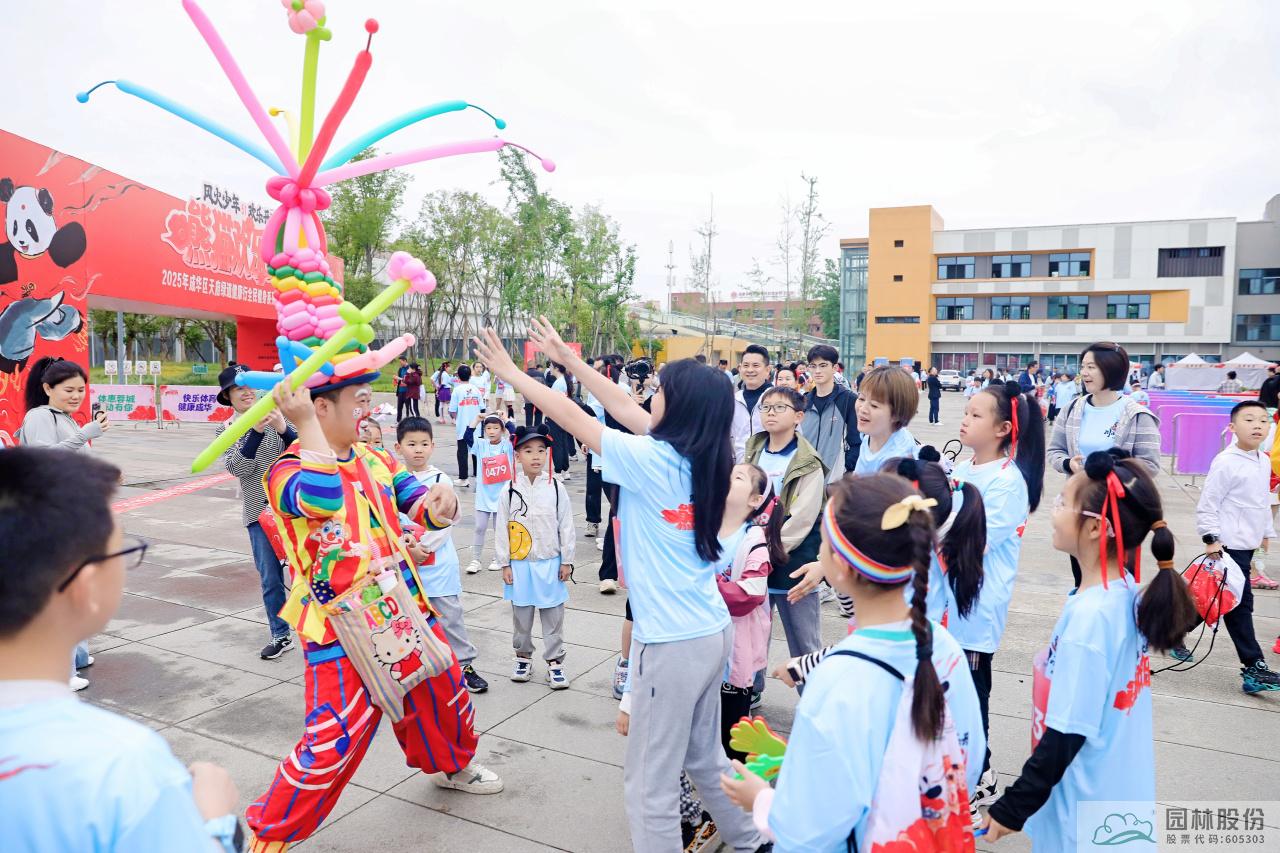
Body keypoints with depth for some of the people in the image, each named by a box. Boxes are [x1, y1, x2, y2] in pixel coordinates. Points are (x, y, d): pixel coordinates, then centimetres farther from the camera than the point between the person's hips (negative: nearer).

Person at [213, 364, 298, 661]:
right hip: (259, 513, 2)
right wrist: (256, 431, -23)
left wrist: (283, 429, -27)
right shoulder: (224, 431, 5)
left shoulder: (277, 417, 0)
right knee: (270, 577, 8)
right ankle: (281, 635, 22)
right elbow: (238, 468, -11)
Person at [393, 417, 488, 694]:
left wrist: (421, 546, -13)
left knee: (449, 616, 2)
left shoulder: (441, 480, -2)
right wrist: (408, 547, -15)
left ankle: (465, 664, 13)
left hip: (438, 563, -1)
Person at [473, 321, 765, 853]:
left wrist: (510, 371, 4)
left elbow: (573, 419, -8)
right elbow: (625, 409, 11)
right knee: (705, 759, 26)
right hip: (712, 632, 8)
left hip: (672, 644, -8)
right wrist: (568, 360, 17)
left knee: (651, 782, 7)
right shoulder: (700, 456, 3)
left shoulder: (652, 460, -17)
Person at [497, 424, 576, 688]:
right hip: (520, 564, 1)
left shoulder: (555, 487, -3)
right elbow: (502, 528, 0)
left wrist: (566, 561, 0)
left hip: (550, 563, 0)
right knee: (521, 614, 13)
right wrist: (505, 564, -1)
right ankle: (523, 657, 30)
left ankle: (554, 662, 17)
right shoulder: (510, 490, -3)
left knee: (553, 615, 6)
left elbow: (566, 525, 0)